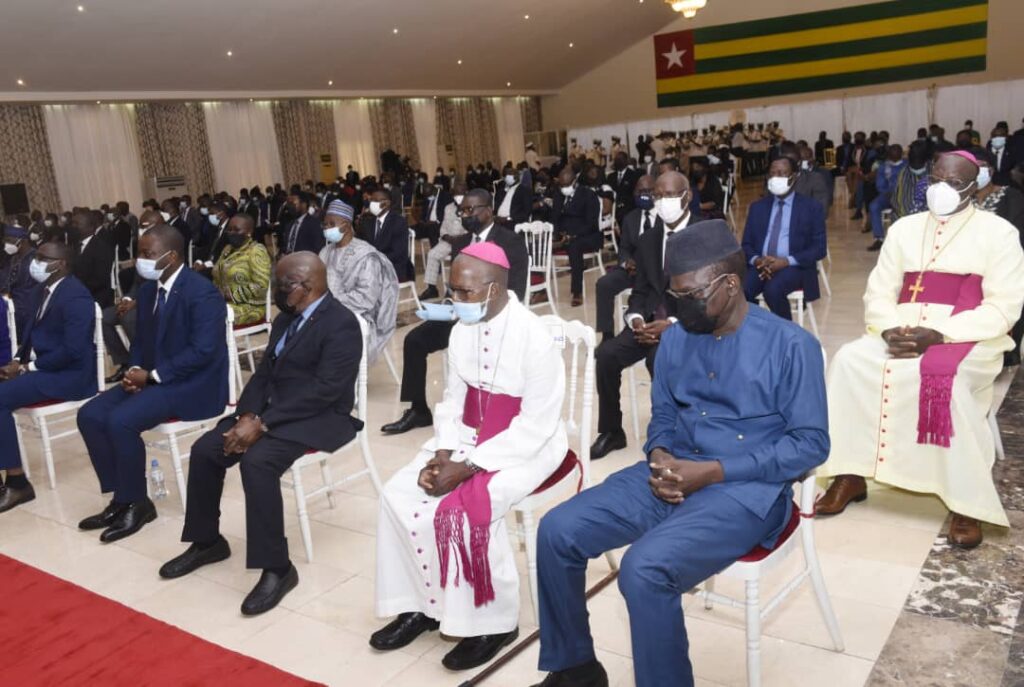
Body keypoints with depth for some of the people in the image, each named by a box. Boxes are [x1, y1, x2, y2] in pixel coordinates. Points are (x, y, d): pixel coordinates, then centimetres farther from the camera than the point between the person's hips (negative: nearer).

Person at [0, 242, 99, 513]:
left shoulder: (76, 297, -18)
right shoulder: (42, 289, 11)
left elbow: (72, 351, -24)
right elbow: (33, 331, 18)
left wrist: (27, 367, -17)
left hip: (68, 374, -9)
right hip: (36, 364, 9)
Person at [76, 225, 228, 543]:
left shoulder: (202, 293, -18)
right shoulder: (148, 289, 10)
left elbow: (203, 351, -24)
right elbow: (141, 340, 17)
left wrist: (152, 376, -19)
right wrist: (135, 371, -4)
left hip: (192, 385, -9)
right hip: (150, 377, 9)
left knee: (120, 420, -25)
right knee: (89, 415, -5)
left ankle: (137, 503, -6)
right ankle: (121, 497, 4)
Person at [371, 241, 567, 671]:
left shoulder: (535, 339, -21)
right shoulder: (463, 329, 0)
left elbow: (534, 427, -22)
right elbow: (453, 400, 6)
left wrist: (467, 467, -24)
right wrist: (443, 452, -12)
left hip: (528, 445, -7)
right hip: (470, 436, 7)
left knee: (468, 509, -28)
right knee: (399, 494, -9)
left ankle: (493, 622, -6)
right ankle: (421, 604, 5)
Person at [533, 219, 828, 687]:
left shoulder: (792, 346, -9)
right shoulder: (675, 339, 8)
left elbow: (810, 443, -10)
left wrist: (712, 472, -18)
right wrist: (659, 456, -8)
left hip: (746, 489, -6)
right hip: (672, 476, 6)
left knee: (644, 568, -31)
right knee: (557, 531, -10)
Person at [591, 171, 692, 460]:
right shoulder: (648, 239, 13)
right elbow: (639, 290, 13)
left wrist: (672, 325, -21)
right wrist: (636, 318, -10)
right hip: (650, 321, 5)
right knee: (606, 354, -19)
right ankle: (611, 431, -2)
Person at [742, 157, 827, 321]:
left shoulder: (811, 207, 6)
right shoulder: (757, 207, 16)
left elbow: (819, 248, 0)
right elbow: (746, 244, 13)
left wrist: (787, 261, -16)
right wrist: (756, 260, -11)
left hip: (794, 266, -3)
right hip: (760, 264, 3)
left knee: (773, 290, -35)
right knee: (740, 291, -30)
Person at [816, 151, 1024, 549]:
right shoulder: (905, 229, 15)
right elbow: (878, 293, 9)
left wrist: (939, 335, -21)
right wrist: (890, 330, -14)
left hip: (968, 338, -4)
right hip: (903, 334, 4)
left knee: (944, 379, -36)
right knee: (850, 361, -24)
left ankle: (967, 502, -24)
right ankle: (850, 477, -16)